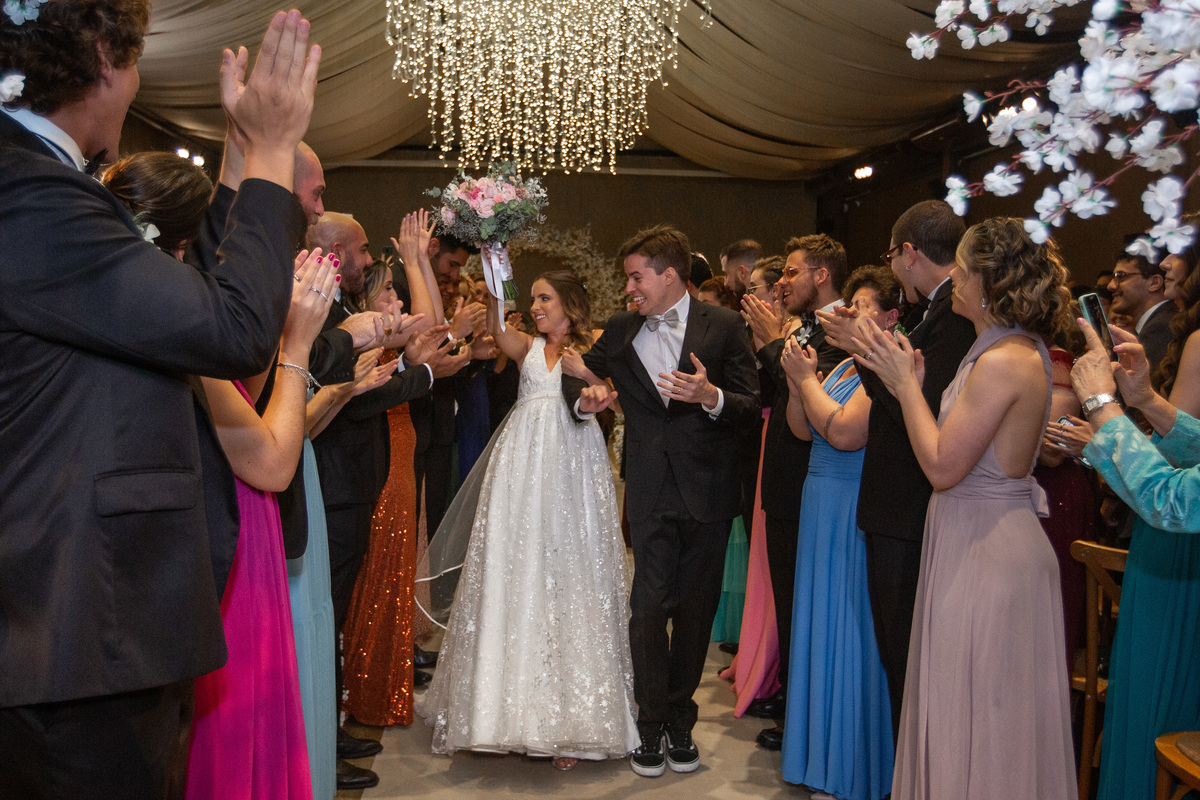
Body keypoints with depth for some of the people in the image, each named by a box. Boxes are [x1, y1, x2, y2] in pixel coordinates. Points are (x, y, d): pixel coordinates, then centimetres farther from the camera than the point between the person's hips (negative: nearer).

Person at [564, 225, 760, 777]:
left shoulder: (722, 327, -1)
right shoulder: (619, 332, 7)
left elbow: (752, 407, -4)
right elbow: (576, 377, 19)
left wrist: (711, 397, -24)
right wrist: (584, 399, -4)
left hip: (707, 490, -1)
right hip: (651, 493, 1)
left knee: (695, 608, 10)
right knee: (650, 606, -3)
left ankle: (680, 720, 29)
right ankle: (651, 724, 17)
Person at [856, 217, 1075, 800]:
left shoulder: (1002, 362, -22)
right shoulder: (1022, 348, 9)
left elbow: (943, 467, -21)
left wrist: (906, 384, -13)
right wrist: (909, 386, 4)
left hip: (985, 551, -10)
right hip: (990, 538, 10)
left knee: (977, 715, 5)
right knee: (990, 716, 22)